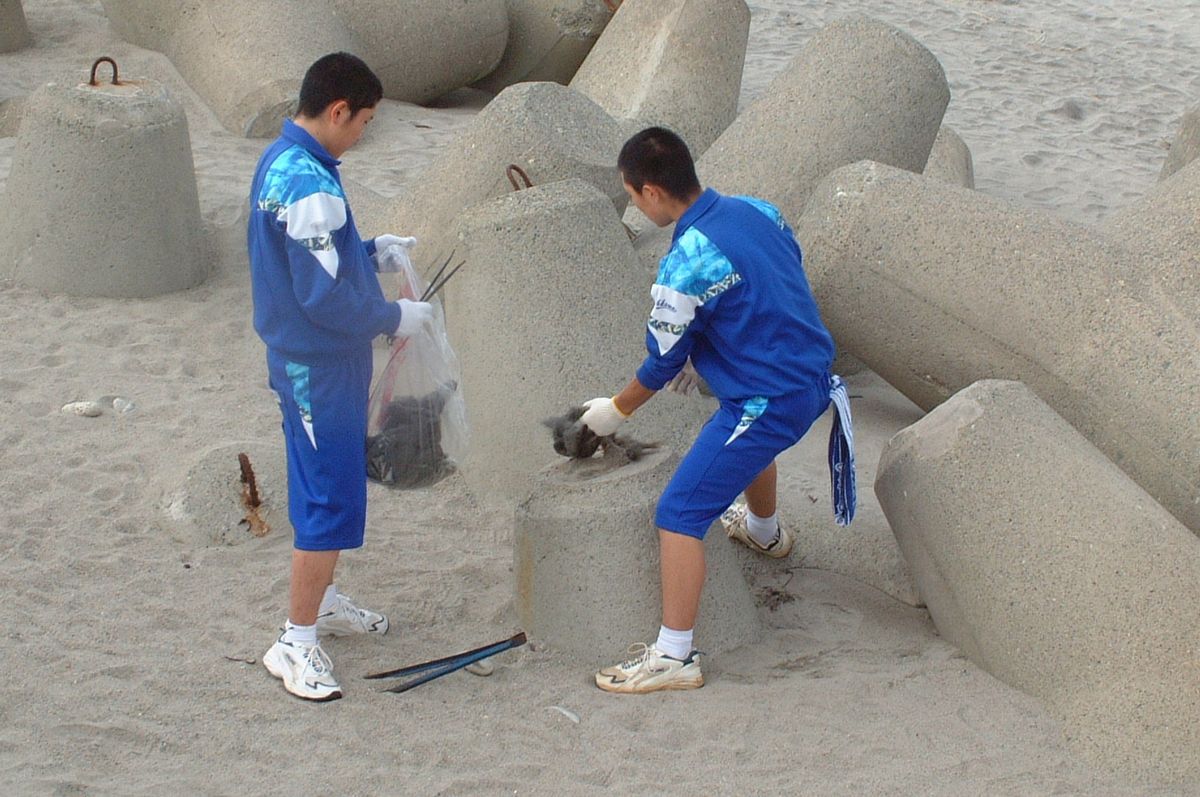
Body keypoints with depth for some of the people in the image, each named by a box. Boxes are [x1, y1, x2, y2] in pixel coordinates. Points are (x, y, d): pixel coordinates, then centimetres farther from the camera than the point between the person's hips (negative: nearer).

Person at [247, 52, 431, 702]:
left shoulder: (279, 160, 6)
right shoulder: (311, 189, -26)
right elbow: (326, 297, -26)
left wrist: (372, 250, 11)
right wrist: (395, 318, -13)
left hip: (300, 356, 10)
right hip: (322, 368, -10)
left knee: (325, 486, 23)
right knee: (332, 501, -3)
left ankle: (319, 599, 38)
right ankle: (296, 642, 4)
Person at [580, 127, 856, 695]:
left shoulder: (685, 265, -22)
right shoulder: (756, 210, 1)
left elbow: (663, 362, -9)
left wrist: (617, 410, 9)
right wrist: (699, 355, 24)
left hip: (770, 402, -9)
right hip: (814, 376, 9)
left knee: (679, 514, -5)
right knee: (750, 441, 40)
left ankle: (673, 657, -4)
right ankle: (765, 532, 69)